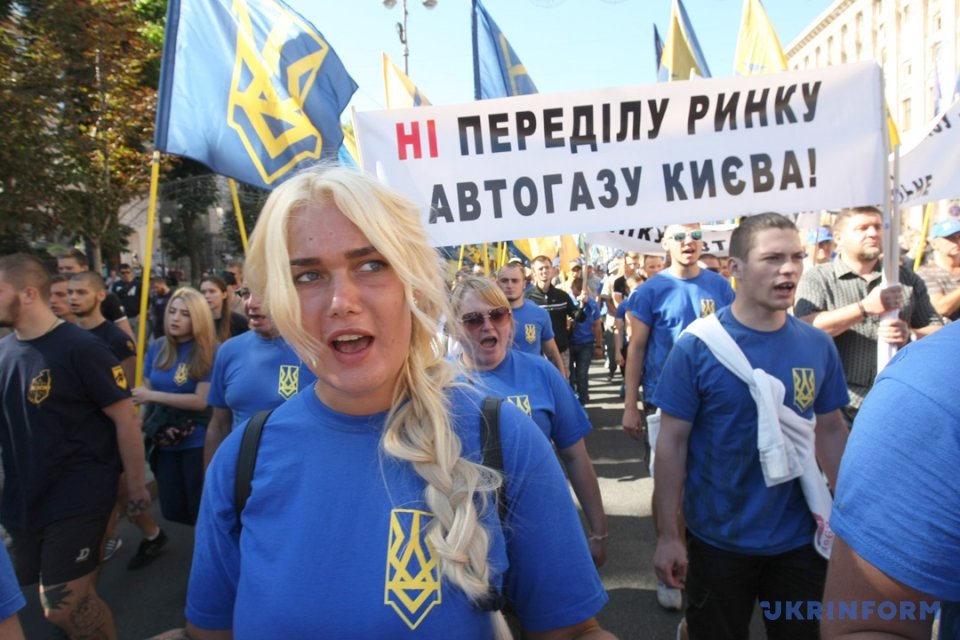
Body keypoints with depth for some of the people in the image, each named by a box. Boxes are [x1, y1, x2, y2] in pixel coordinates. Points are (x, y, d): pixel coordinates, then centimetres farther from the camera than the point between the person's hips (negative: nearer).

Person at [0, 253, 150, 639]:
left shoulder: (80, 348, -15)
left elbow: (126, 418, -13)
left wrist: (136, 486, -9)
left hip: (78, 498, -6)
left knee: (62, 606, -6)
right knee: (75, 599, 17)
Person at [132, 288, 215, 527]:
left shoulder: (210, 352, -14)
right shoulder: (157, 348, 1)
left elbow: (201, 400, -18)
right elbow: (145, 391, 8)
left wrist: (153, 396, -19)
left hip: (198, 443, -5)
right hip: (164, 442, 5)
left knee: (200, 509, 9)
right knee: (173, 510, 14)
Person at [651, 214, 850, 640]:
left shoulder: (818, 345, -4)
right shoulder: (697, 346, -16)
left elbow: (831, 431, 7)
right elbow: (672, 442, -13)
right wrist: (667, 535, -12)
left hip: (801, 540, 4)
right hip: (719, 542, -3)